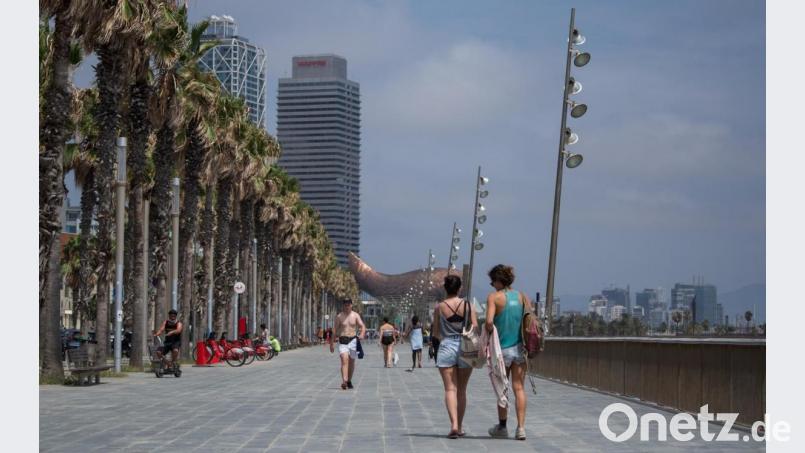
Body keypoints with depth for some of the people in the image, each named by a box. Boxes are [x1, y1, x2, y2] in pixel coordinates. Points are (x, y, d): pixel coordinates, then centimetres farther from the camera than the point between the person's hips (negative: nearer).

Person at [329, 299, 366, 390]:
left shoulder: (355, 315, 6)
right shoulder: (339, 317, 4)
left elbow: (363, 326, 0)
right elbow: (335, 330, 6)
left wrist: (362, 334, -22)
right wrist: (331, 343, 3)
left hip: (353, 340, 2)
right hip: (342, 340, -2)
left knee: (351, 362, 11)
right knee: (344, 360, -19)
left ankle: (349, 381, 28)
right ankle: (344, 381, -30)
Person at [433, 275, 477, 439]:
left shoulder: (439, 307, -1)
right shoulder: (468, 305, -1)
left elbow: (435, 333, 3)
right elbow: (475, 328, -5)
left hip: (446, 347, -1)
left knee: (450, 389, -4)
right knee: (462, 390, 12)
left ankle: (454, 425, -21)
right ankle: (459, 427, 19)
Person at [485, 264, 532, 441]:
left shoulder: (494, 297, -8)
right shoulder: (522, 297, 5)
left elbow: (489, 322, -20)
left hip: (502, 348, -3)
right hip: (520, 347, 3)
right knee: (519, 388, 3)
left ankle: (502, 426, 21)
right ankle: (521, 428, -5)